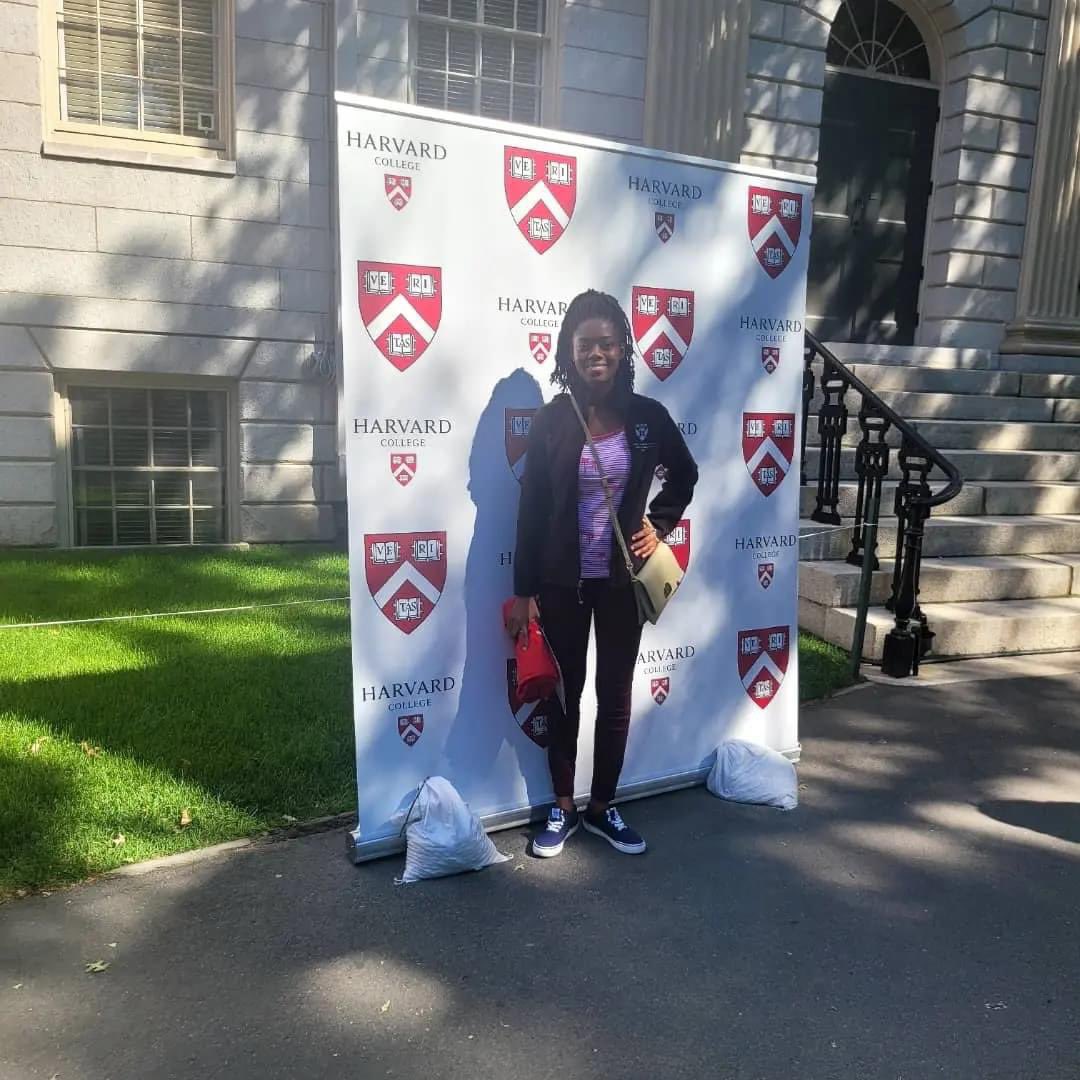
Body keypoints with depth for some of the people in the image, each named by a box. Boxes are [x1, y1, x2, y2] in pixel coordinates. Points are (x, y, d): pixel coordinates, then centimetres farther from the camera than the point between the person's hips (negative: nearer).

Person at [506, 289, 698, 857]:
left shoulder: (648, 416, -2)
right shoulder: (551, 421, -6)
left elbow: (684, 475, 16)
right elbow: (531, 510, -6)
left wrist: (660, 524, 2)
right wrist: (524, 591, -7)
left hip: (621, 581, 2)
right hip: (562, 583, -1)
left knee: (616, 696, 11)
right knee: (565, 694, 10)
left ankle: (602, 808, 29)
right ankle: (563, 809, 27)